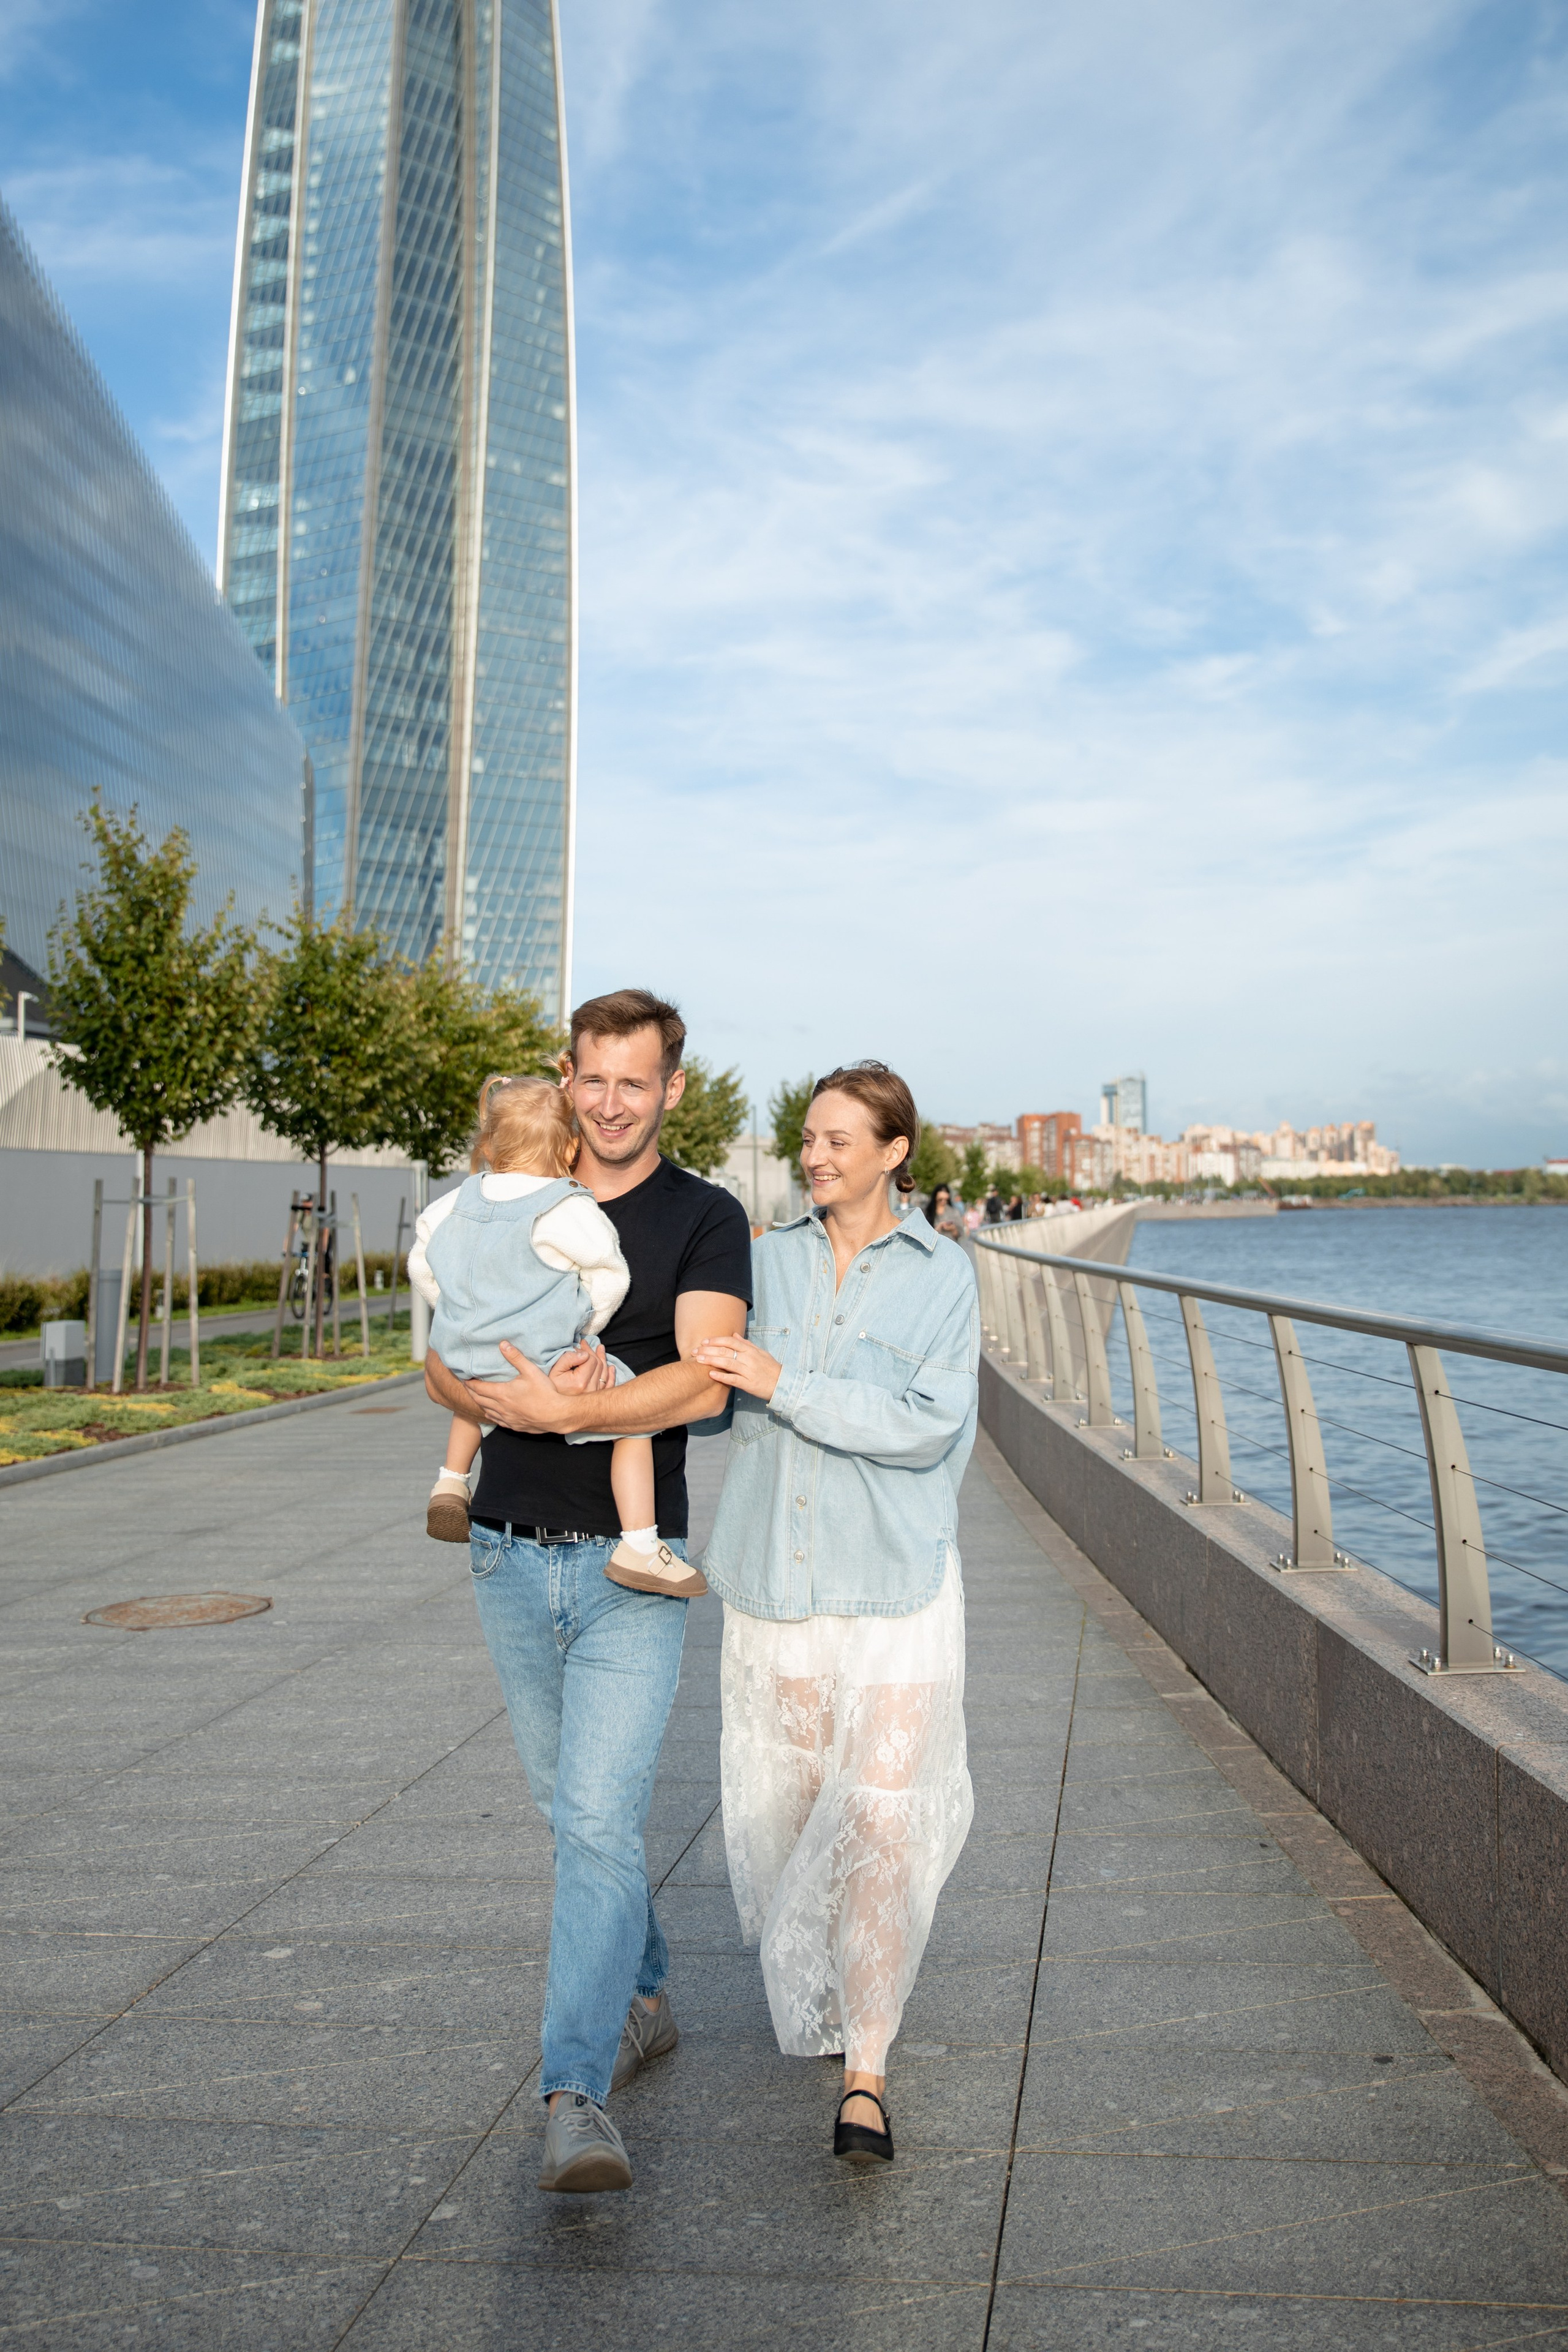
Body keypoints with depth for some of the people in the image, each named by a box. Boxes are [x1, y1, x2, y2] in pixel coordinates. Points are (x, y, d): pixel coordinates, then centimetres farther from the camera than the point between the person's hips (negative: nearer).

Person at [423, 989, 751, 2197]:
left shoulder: (706, 1218, -6)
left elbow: (704, 1379, -20)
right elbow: (441, 1361, 2)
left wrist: (557, 1407, -26)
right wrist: (505, 1399, -20)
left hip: (629, 1565, -5)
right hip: (511, 1554, 5)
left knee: (602, 1819, -10)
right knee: (572, 1808, 17)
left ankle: (577, 2098, -4)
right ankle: (645, 1999, 37)